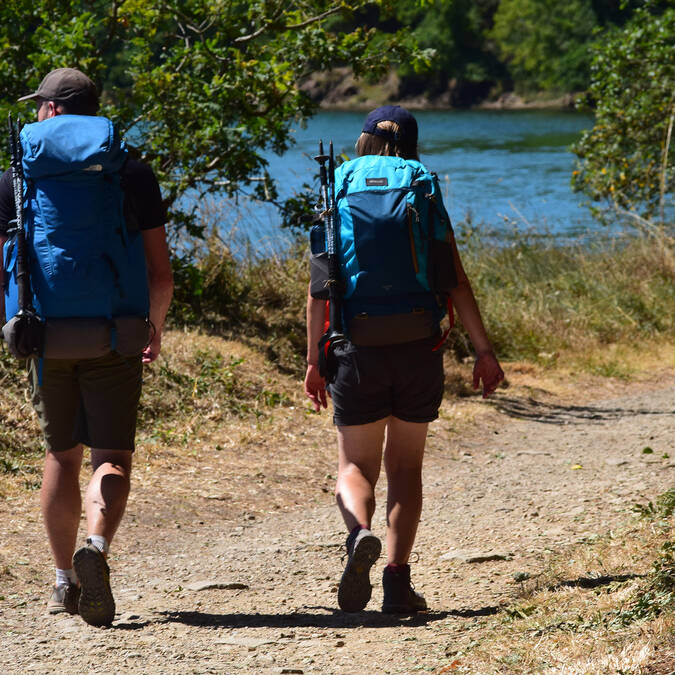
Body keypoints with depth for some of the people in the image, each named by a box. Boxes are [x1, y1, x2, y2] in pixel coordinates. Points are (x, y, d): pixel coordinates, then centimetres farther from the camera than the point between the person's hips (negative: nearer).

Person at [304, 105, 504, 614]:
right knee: (405, 467, 14)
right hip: (418, 348, 0)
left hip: (358, 352, 0)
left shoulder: (339, 204, 3)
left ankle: (360, 532, -21)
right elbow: (457, 284, -4)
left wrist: (314, 360, 6)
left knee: (356, 467, 11)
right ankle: (397, 579, 4)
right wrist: (484, 350, 0)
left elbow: (318, 291, 0)